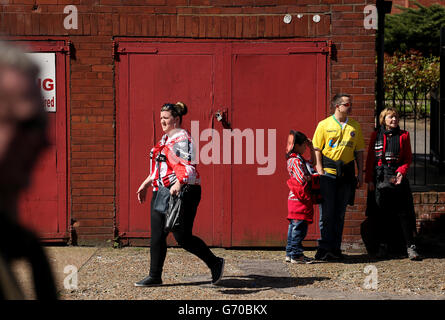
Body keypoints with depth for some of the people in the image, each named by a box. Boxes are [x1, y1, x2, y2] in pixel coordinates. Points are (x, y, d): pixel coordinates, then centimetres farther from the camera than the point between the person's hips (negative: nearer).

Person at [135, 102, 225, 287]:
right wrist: (146, 184, 28)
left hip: (182, 192, -9)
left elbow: (189, 167, -24)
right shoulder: (165, 138, 17)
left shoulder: (183, 139, -11)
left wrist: (178, 184, -39)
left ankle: (215, 263, 11)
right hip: (162, 192, 9)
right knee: (157, 235, 5)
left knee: (182, 237, -7)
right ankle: (155, 276, 11)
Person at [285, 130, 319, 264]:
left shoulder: (300, 159, 16)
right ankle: (296, 255, -5)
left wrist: (312, 149, 21)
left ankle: (290, 253, 18)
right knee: (299, 226, -7)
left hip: (295, 199, 10)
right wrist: (314, 176, -6)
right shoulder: (296, 161, -16)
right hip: (300, 199, -10)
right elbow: (302, 179, -22)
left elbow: (312, 162, 32)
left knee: (294, 226, 13)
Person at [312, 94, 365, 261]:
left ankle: (335, 248, 13)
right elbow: (317, 149, 0)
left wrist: (360, 173, 8)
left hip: (347, 172, 4)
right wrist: (320, 170, -9)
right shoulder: (324, 125, 1)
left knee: (340, 212, 7)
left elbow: (359, 151, 14)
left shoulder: (355, 127, 11)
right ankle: (324, 248, -1)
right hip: (328, 171, -4)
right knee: (327, 211, -5)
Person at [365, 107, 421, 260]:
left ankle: (410, 247, -5)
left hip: (398, 176, -1)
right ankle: (383, 246, 14)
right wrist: (369, 179, 1)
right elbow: (370, 158, 7)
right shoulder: (376, 135, 7)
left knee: (403, 212, -5)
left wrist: (401, 172, -13)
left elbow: (408, 158, 5)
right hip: (380, 177, 1)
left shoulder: (404, 135, 6)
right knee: (382, 212, 5)